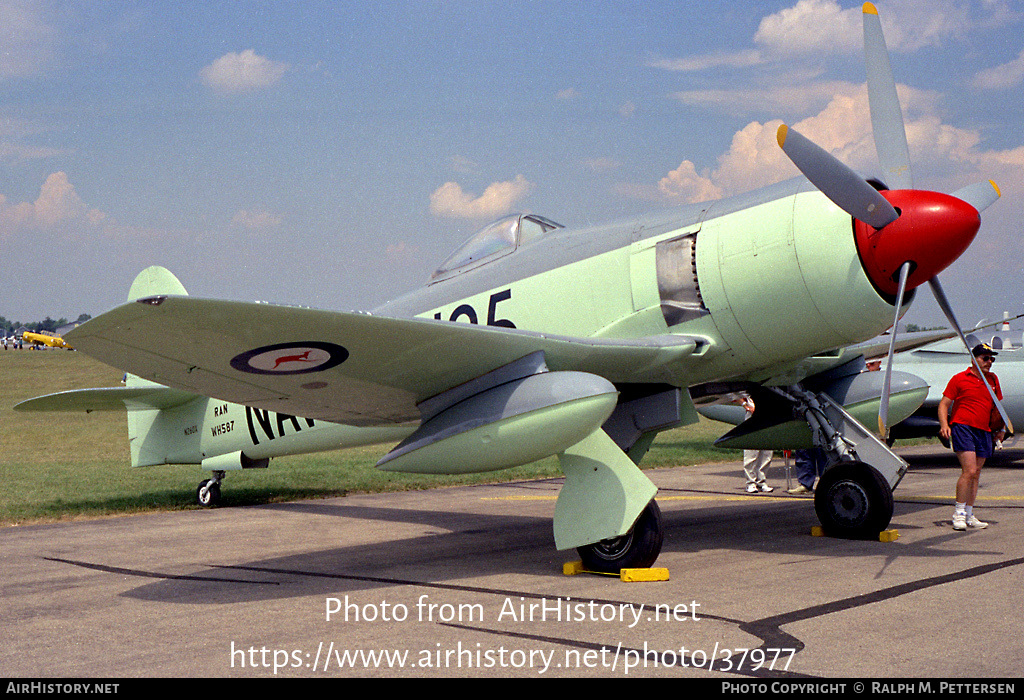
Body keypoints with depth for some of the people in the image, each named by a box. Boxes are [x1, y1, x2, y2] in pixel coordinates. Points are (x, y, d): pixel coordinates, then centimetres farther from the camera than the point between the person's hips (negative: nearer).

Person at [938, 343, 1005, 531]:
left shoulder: (993, 380, 16)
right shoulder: (959, 379, 0)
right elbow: (944, 404, -1)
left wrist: (1001, 428, 17)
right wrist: (944, 424, -16)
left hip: (984, 431, 6)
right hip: (963, 427, -6)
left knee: (976, 474, 7)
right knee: (969, 471, -16)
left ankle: (969, 515, 13)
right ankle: (958, 513, -8)